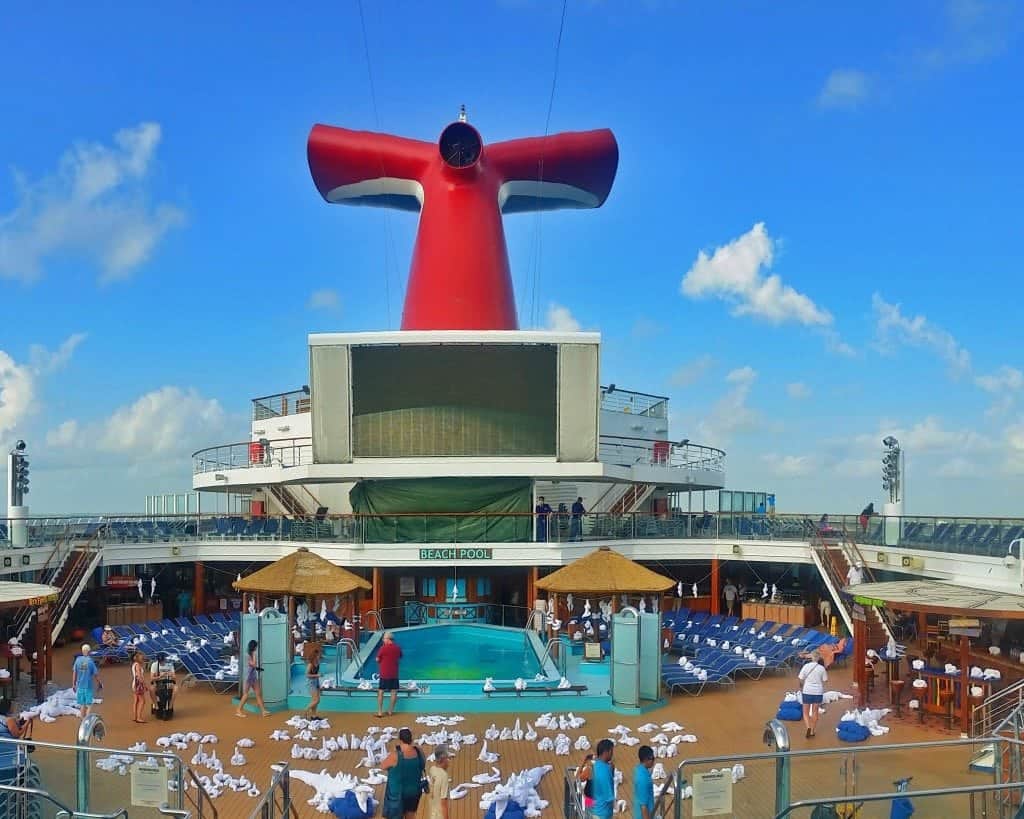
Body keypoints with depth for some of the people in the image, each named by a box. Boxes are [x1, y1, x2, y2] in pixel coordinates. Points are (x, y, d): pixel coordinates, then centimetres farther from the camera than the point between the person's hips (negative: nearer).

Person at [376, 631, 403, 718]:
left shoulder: (383, 648, -14)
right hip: (394, 674, 3)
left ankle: (380, 712, 1)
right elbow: (400, 657, 18)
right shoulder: (397, 648, 0)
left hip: (384, 674, -3)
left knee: (380, 692, 4)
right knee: (394, 692, 10)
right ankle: (390, 711, 15)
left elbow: (377, 659, -5)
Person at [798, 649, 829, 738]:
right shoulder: (821, 668, -7)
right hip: (818, 692, 1)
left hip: (807, 691, -1)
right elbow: (825, 680, -1)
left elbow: (801, 679, -8)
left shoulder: (806, 666, -9)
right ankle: (812, 731, 20)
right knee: (815, 712, 16)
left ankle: (808, 727, -13)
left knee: (806, 712, 10)